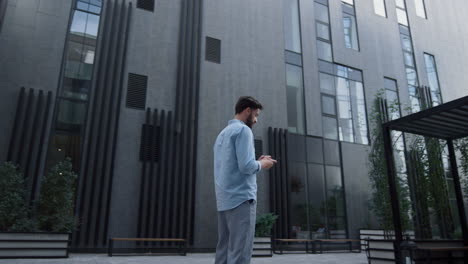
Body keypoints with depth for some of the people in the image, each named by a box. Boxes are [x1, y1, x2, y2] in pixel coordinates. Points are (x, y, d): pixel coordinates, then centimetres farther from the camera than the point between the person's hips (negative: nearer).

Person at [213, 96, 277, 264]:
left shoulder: (222, 133, 22)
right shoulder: (243, 130, -6)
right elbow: (246, 166, -17)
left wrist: (257, 161, 18)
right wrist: (261, 164, 2)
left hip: (224, 200, 9)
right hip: (241, 198, -9)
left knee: (224, 250, 9)